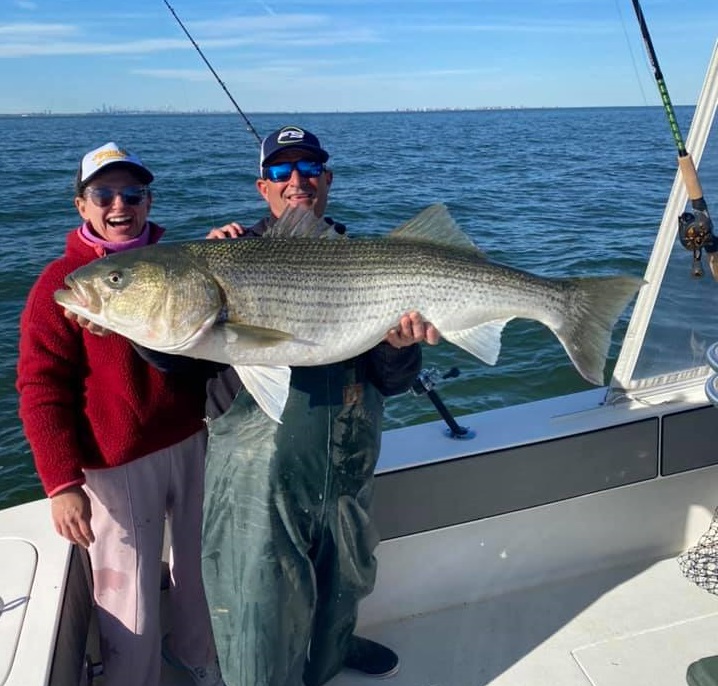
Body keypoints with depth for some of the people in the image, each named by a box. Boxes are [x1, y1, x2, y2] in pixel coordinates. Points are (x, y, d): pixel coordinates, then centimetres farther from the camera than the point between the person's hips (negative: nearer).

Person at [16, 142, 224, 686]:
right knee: (132, 607, 3)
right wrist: (62, 482, -16)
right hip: (119, 464, -5)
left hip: (193, 443, 5)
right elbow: (41, 390, -9)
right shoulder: (60, 283, -7)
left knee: (200, 567, 21)